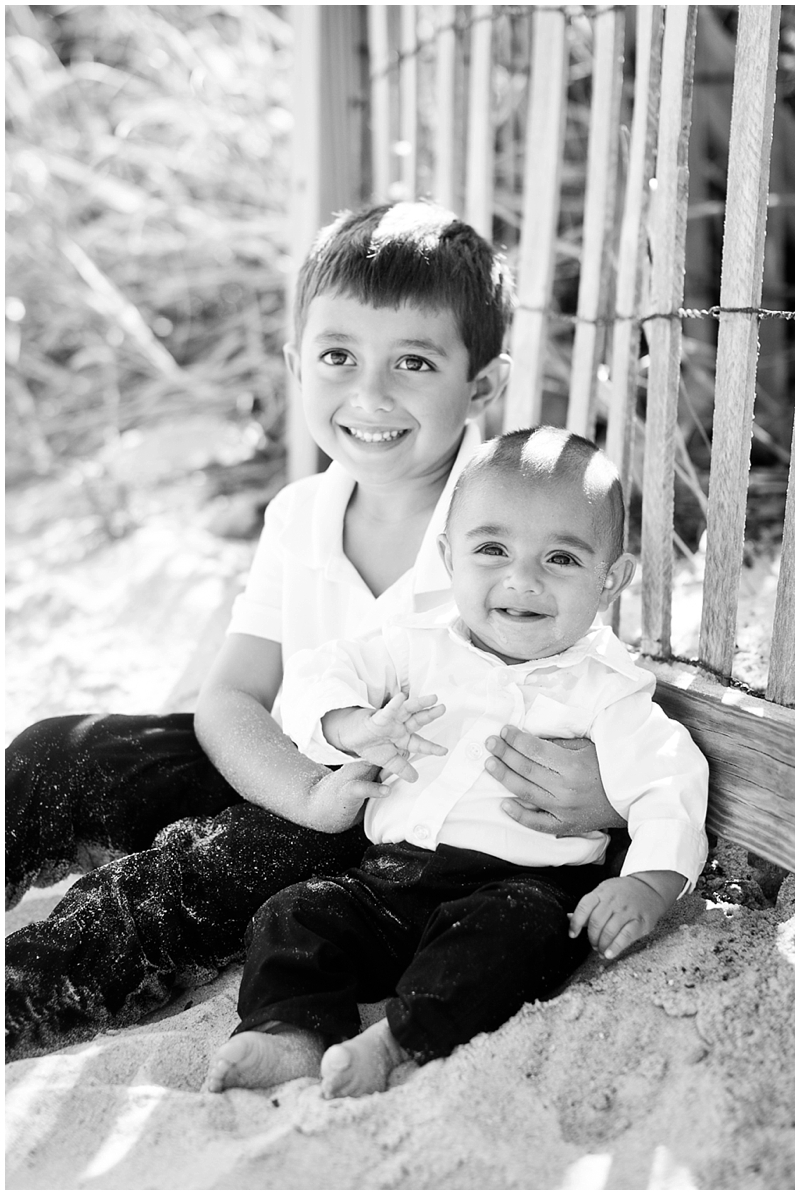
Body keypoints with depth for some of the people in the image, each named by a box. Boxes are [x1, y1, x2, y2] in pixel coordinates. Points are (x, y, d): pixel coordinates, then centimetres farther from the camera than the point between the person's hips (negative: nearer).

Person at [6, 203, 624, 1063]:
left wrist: (601, 797, -38)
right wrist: (309, 790, -24)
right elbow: (230, 700, -3)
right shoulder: (298, 519, -1)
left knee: (207, 867, -28)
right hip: (288, 776, 6)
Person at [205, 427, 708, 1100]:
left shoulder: (605, 687, -1)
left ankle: (401, 1043, -35)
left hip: (527, 881, -4)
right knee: (298, 914, -12)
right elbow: (320, 675, 7)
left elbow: (667, 785, -9)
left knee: (507, 932, -34)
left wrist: (648, 883, -28)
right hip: (393, 872, 4)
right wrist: (354, 728, -17)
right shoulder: (423, 647, 8)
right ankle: (295, 1032, -21)